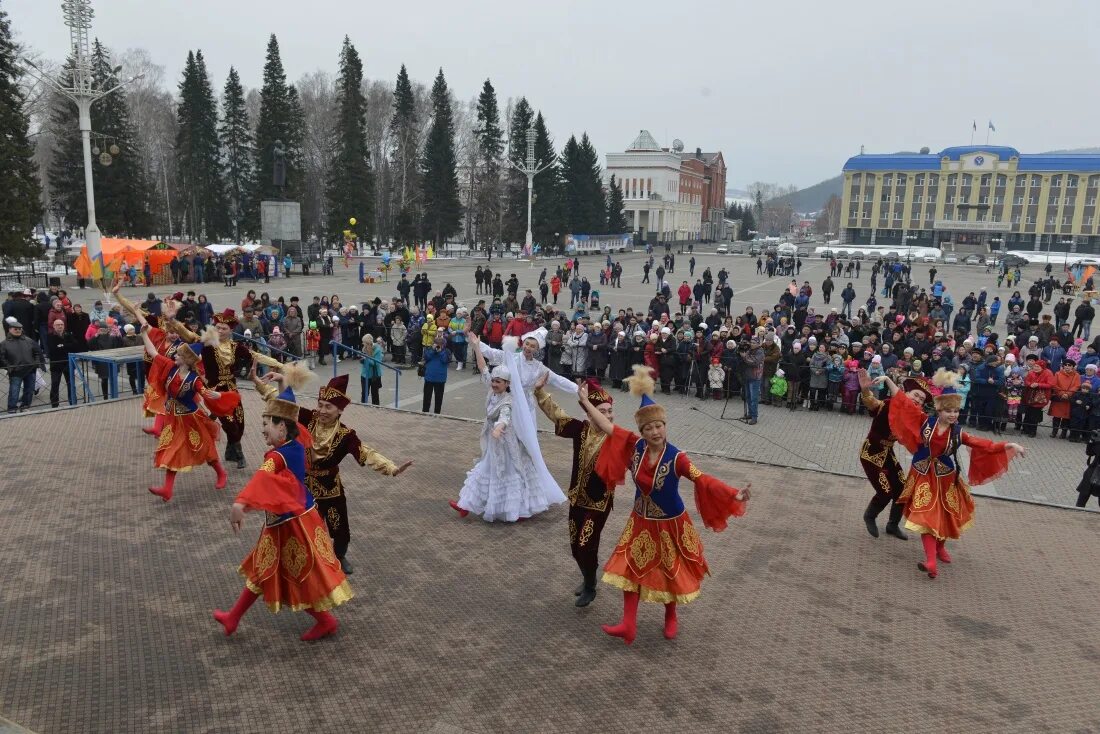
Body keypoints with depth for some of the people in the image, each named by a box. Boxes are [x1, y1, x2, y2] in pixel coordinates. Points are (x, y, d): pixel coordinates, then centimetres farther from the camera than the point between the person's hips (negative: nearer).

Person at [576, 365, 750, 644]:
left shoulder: (676, 458, -26)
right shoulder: (636, 445, -14)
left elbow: (704, 480, -33)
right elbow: (608, 427, -8)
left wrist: (734, 495, -47)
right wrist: (585, 401, -6)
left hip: (669, 525, -4)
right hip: (641, 522, 4)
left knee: (670, 573, 14)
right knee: (630, 568, 5)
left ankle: (671, 619, 40)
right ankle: (628, 624, 15)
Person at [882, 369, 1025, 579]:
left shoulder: (957, 433, -5)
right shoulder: (925, 422, -11)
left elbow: (983, 444, -7)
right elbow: (903, 403, -11)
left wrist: (1009, 446, -18)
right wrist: (888, 380, -13)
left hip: (945, 479, 2)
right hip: (924, 476, -2)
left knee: (946, 516, 14)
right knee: (927, 516, -8)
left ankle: (940, 547, 42)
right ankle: (931, 560, -13)